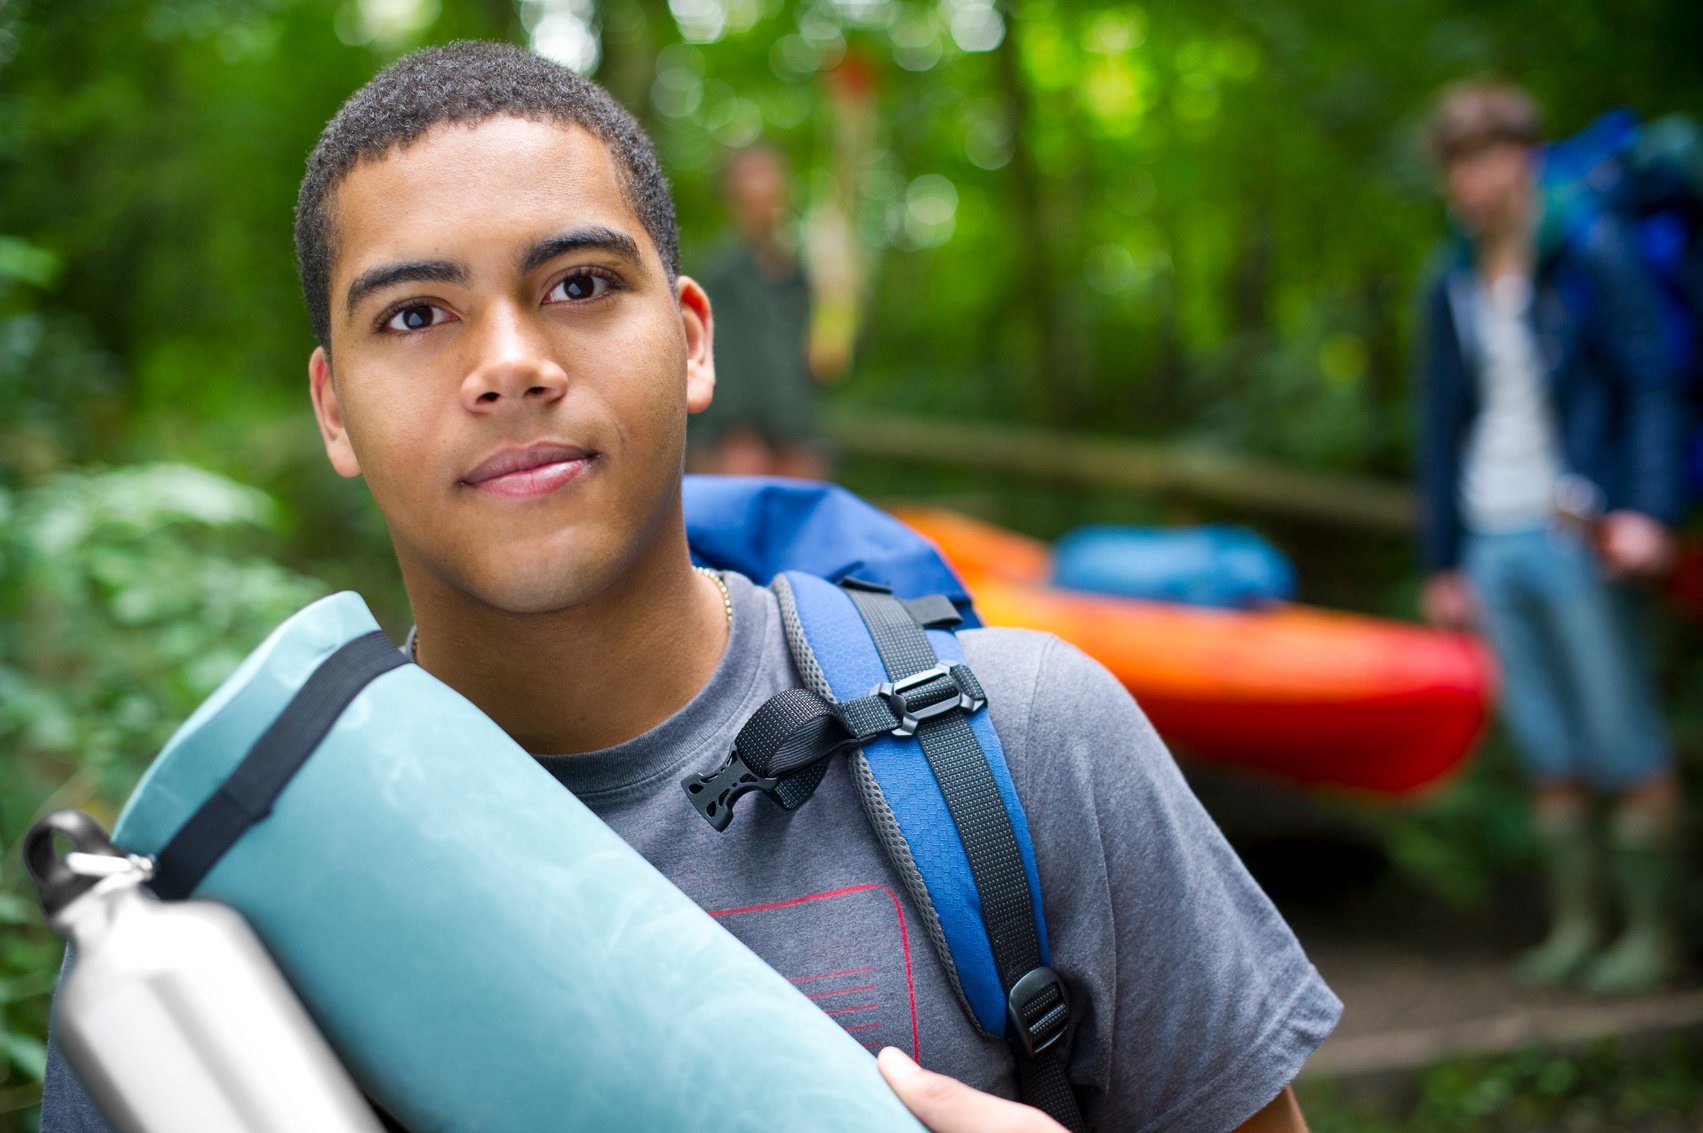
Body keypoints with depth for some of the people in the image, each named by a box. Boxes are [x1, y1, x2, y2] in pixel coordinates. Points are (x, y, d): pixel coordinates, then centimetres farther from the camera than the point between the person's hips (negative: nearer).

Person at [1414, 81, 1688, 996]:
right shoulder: (1452, 285, 13)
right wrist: (1443, 560, 15)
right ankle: (1575, 923, 20)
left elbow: (1653, 387, -7)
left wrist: (1648, 511, -18)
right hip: (1493, 541, 5)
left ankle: (1651, 931, 11)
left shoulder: (1592, 254, -4)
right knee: (1548, 753, 10)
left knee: (1628, 747, -1)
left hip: (1576, 535, -5)